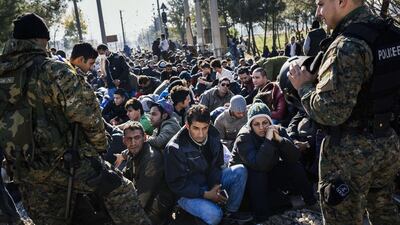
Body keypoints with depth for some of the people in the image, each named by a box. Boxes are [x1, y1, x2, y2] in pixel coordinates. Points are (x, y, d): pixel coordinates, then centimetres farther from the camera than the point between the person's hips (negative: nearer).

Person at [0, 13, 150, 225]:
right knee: (118, 190, 7)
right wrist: (99, 144, -1)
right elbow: (87, 113, -18)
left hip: (25, 172, 7)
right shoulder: (52, 70, -17)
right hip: (65, 160, -6)